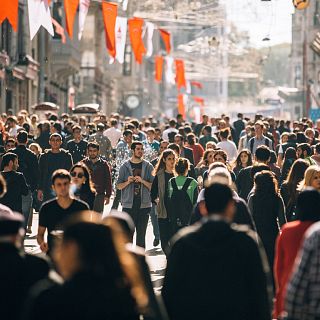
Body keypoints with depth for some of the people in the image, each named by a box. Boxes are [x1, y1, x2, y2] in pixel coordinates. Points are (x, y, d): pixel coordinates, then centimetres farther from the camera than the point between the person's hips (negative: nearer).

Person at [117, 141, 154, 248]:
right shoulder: (125, 166, 6)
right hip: (128, 204, -1)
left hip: (144, 204, 1)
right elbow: (119, 186, 7)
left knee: (141, 233, 4)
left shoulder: (148, 166, 6)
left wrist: (142, 181, -13)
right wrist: (128, 182, -11)